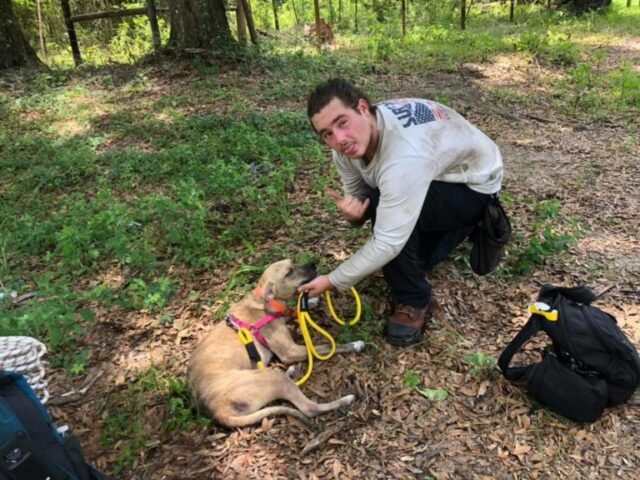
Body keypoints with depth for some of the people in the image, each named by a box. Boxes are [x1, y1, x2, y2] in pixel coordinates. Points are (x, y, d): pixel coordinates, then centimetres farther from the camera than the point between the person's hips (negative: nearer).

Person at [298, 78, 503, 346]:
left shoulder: (405, 155, -42)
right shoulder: (346, 142, -16)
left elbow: (389, 242, -39)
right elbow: (356, 193, -3)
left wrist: (333, 281, -29)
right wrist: (353, 211, -28)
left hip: (475, 185, -8)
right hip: (436, 176, 8)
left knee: (383, 206, -30)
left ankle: (413, 301, -11)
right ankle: (454, 226, 28)